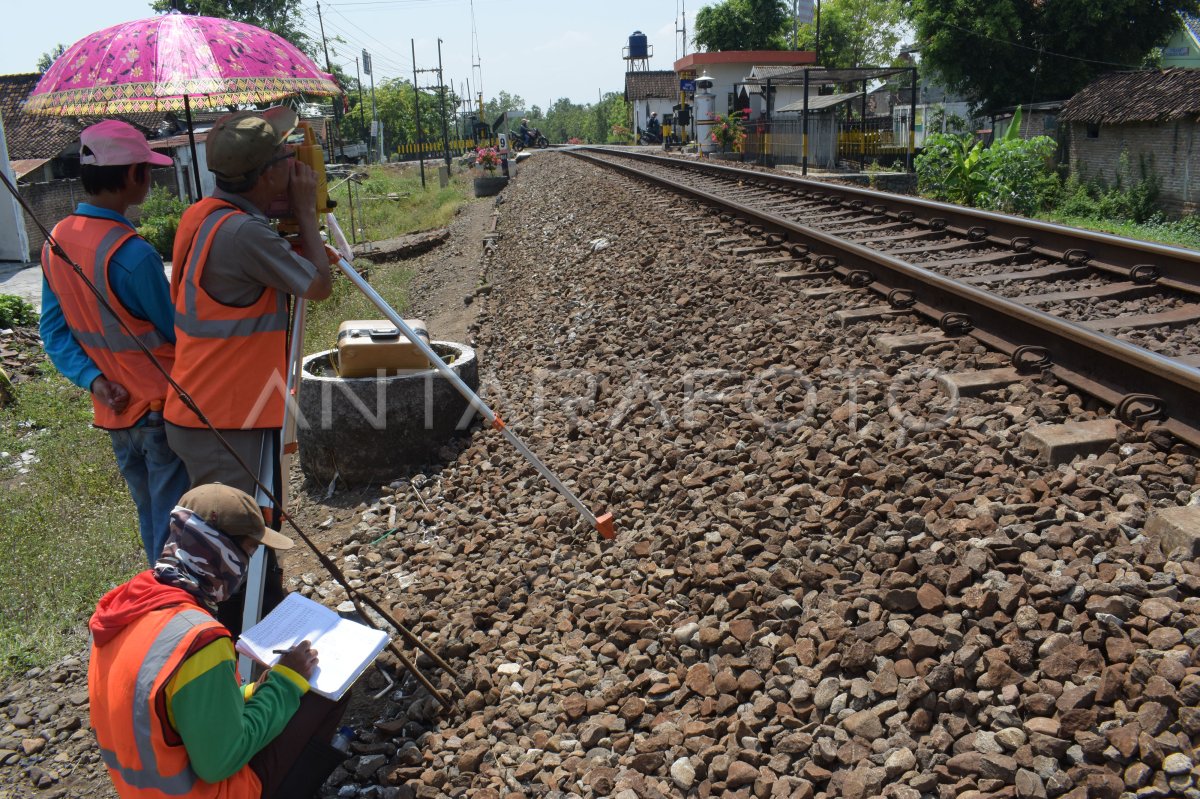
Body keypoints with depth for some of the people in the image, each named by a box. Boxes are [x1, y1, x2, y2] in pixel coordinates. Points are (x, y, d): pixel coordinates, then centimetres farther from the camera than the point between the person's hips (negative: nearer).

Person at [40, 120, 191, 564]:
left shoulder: (55, 243, 2)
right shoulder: (132, 254, -23)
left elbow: (54, 332, 3)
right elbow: (178, 331, -11)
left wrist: (92, 378, -5)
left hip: (113, 412, 8)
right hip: (162, 410, -8)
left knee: (151, 523, 21)